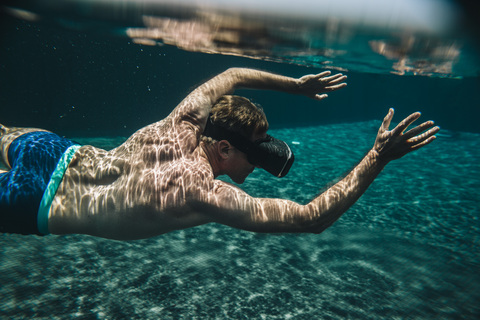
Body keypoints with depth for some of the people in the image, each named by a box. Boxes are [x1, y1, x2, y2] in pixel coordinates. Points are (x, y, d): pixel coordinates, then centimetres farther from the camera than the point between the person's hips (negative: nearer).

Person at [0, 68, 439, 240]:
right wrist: (378, 158, -30)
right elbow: (311, 218, -35)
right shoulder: (209, 197, -36)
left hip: (63, 154, 7)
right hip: (40, 206, -6)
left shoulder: (184, 122, -19)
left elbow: (233, 75, -2)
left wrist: (297, 84, 2)